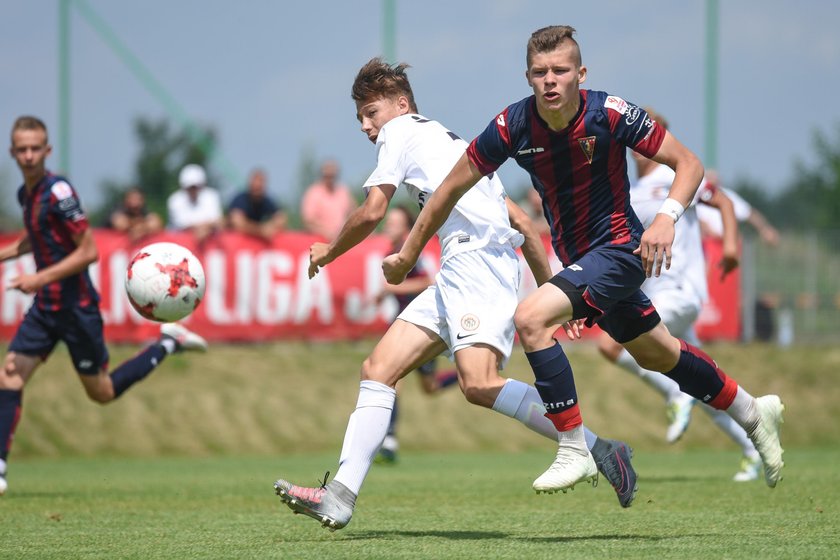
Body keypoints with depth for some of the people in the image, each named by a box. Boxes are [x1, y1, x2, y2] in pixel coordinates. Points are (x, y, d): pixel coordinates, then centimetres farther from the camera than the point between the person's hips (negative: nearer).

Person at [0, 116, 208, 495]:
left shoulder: (58, 192, -18)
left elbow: (88, 251, -19)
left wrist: (40, 279, -23)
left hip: (76, 306, -7)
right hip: (45, 307, 7)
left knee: (102, 392, 5)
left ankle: (168, 345, 22)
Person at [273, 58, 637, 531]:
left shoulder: (401, 130, 9)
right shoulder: (451, 142, 33)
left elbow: (372, 212, 0)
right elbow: (522, 222, 30)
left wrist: (329, 252, 17)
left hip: (478, 259, -10)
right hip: (457, 276, 10)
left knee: (479, 383, -27)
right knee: (378, 369, 3)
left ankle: (602, 452, -23)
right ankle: (339, 498, -4)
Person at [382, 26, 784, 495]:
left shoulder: (611, 114, -22)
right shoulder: (513, 127, -13)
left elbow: (688, 163, -15)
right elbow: (453, 189, -2)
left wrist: (667, 217, -33)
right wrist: (408, 255, 1)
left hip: (619, 248, -6)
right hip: (578, 257, 6)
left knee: (531, 317, -25)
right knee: (658, 355, 21)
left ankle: (574, 451, -17)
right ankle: (753, 412, 44)